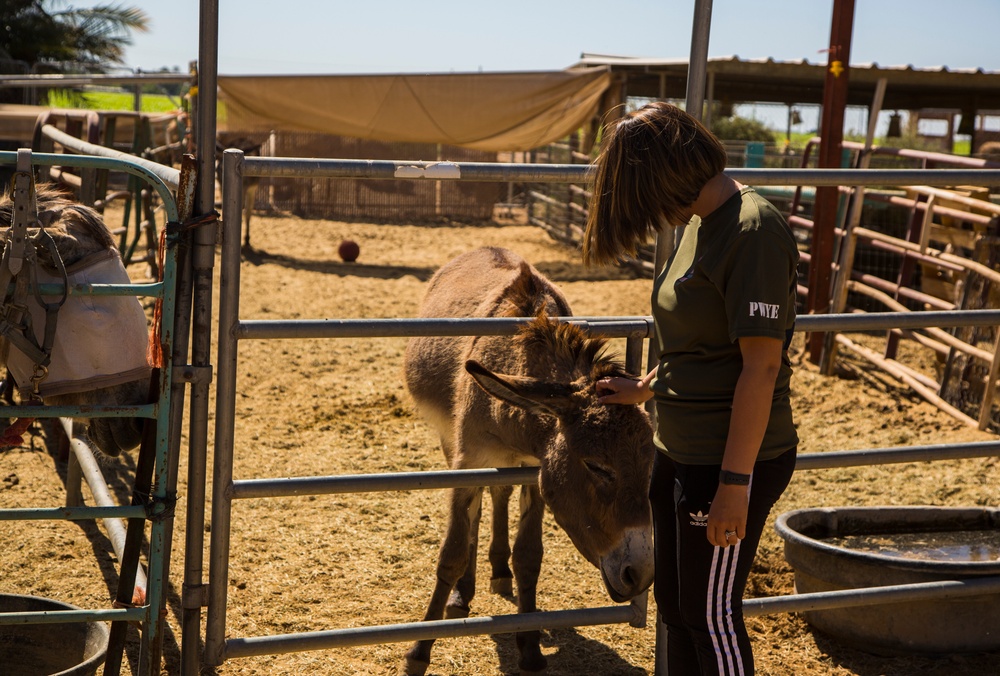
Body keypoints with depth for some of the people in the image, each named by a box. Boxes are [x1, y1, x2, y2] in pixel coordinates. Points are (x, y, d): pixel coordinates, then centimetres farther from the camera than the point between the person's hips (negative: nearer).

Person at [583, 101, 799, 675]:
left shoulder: (753, 231, -20)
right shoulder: (704, 224, 9)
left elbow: (761, 365, -23)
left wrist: (735, 483, -23)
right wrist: (643, 390, 18)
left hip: (731, 460, -9)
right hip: (682, 451, 9)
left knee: (711, 615, 5)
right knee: (674, 604, 20)